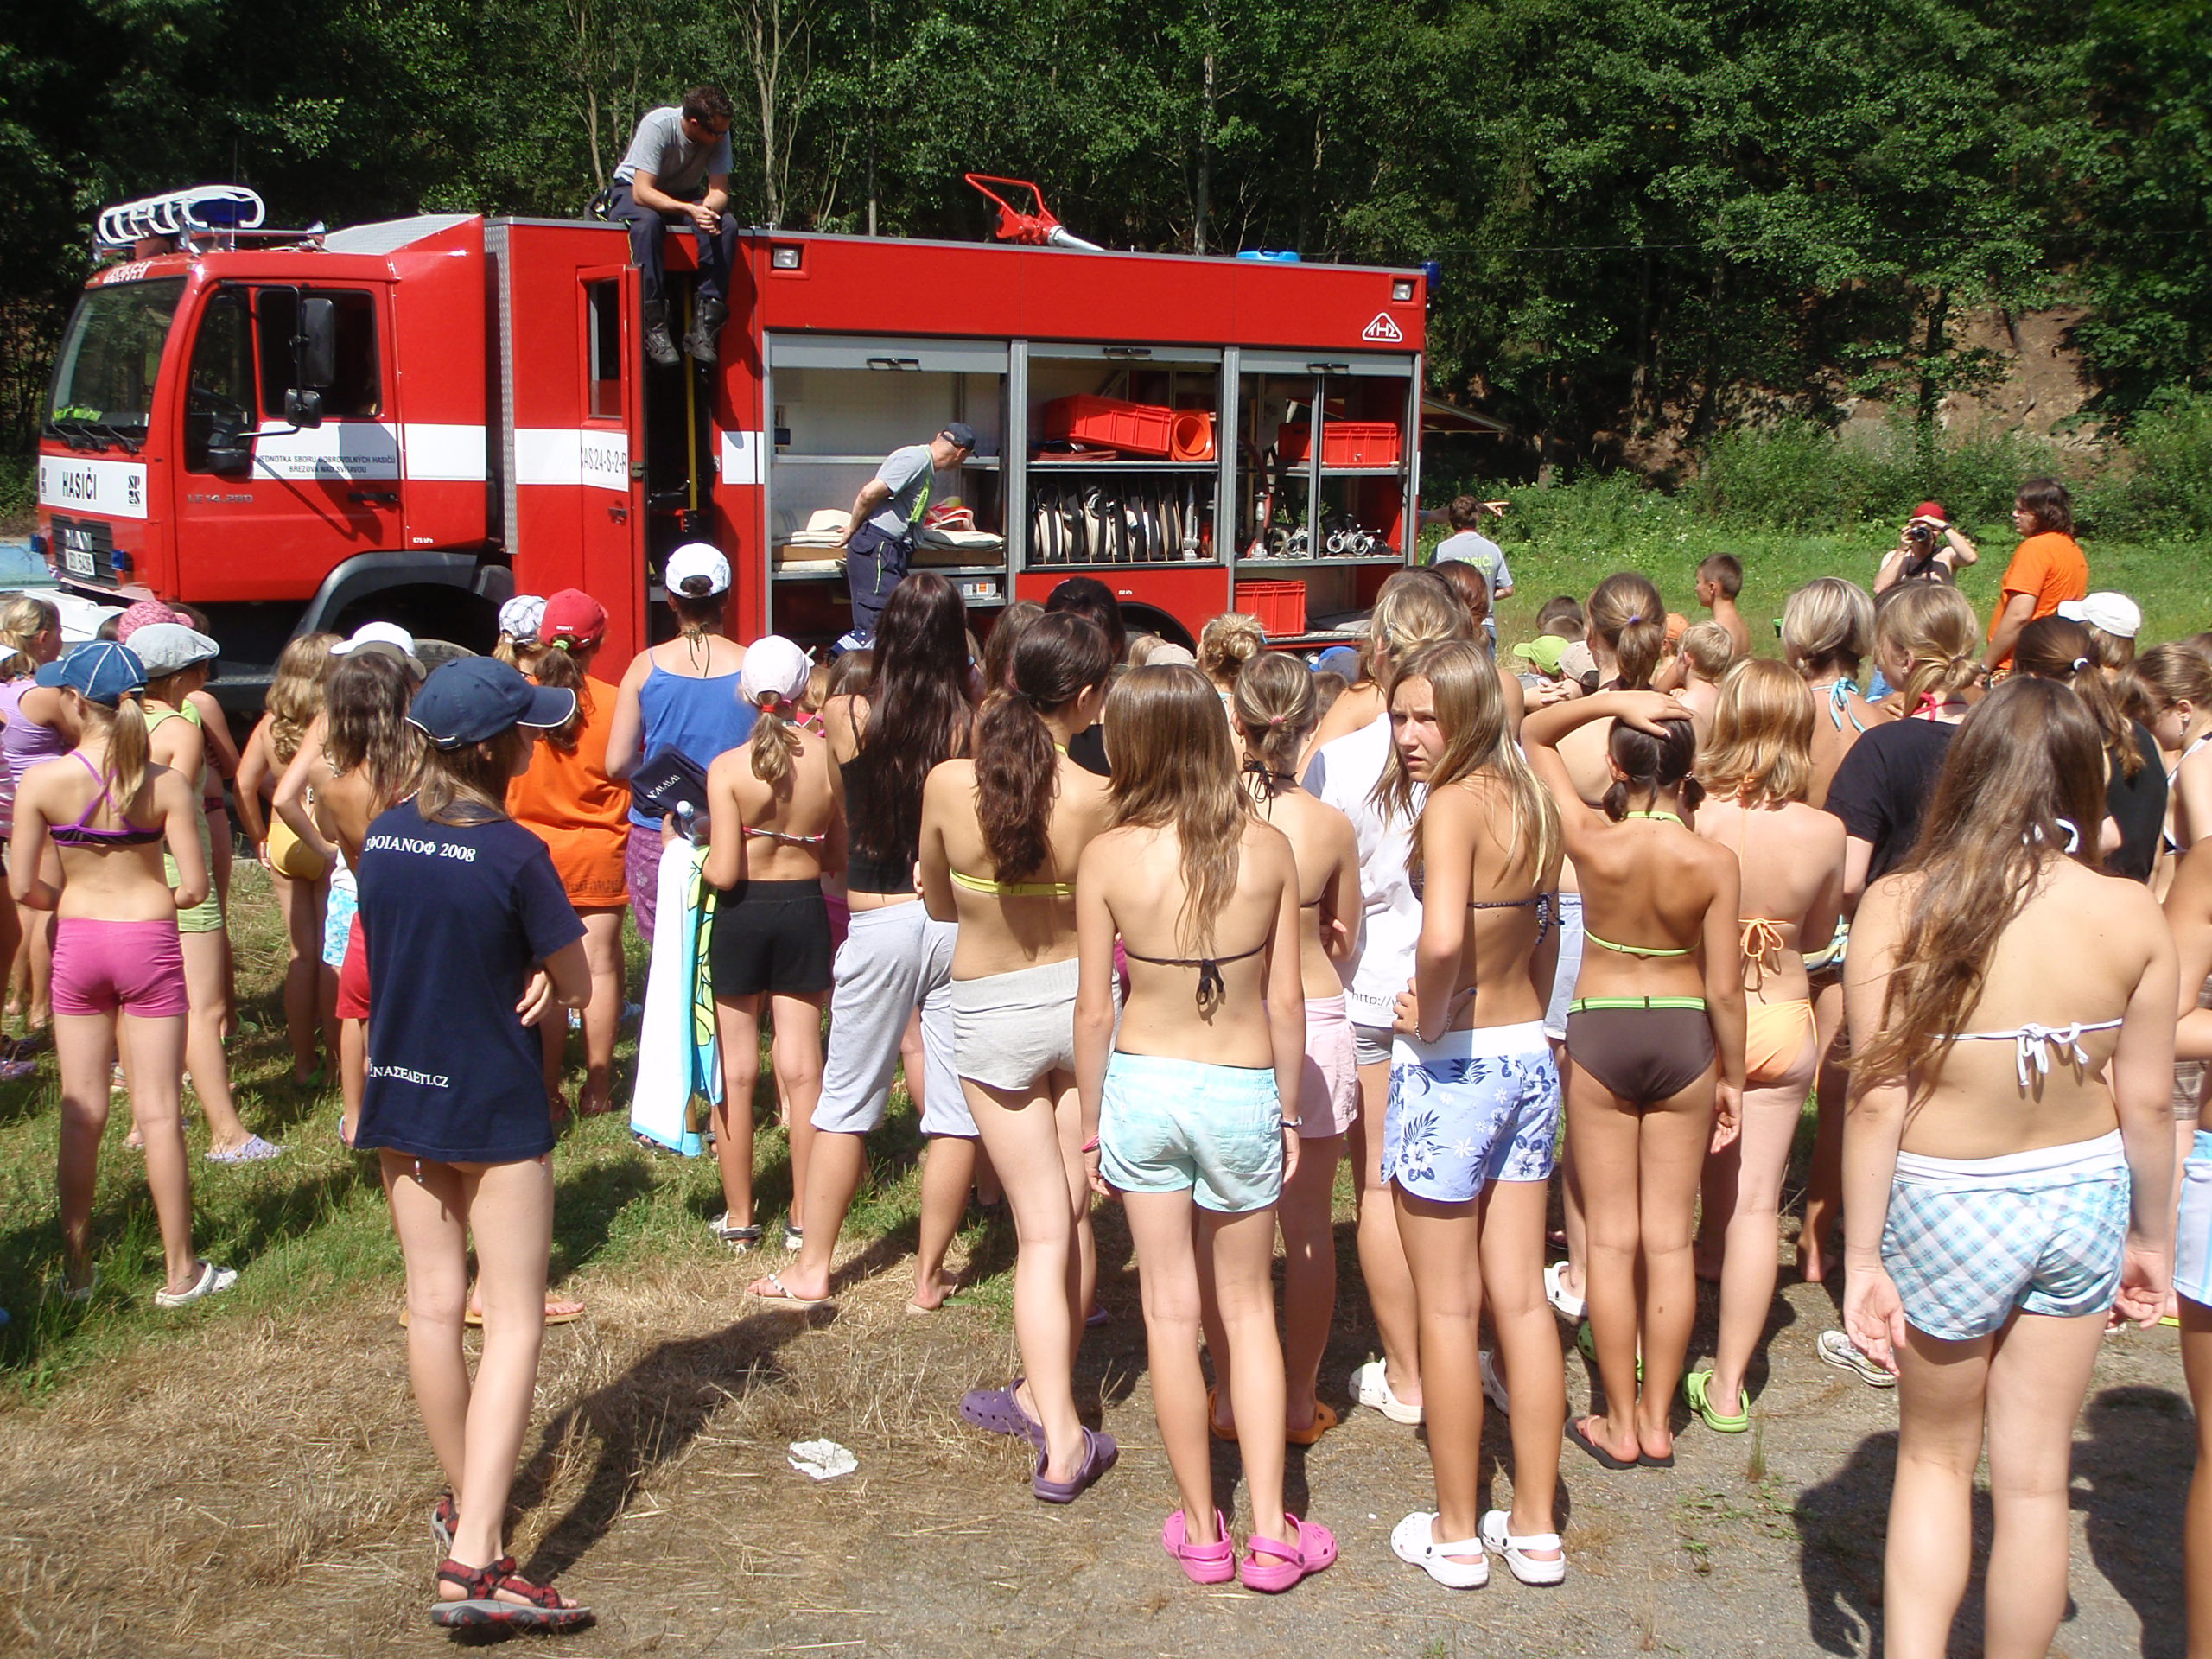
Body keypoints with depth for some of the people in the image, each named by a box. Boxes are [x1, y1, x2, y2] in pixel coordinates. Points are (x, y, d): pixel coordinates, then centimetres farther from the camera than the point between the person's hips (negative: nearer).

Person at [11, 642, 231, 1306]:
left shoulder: (40, 782, -10)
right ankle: (180, 1272, 12)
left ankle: (75, 1269, 21)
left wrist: (72, 897, 12)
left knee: (81, 1109, 12)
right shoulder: (166, 784, -10)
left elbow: (24, 887, -8)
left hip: (76, 945, 1)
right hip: (149, 943, -1)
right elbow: (194, 886, -11)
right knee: (158, 1110, 5)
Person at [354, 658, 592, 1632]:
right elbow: (576, 987, -11)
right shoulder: (513, 854, -18)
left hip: (399, 1102, 6)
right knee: (514, 1323, -2)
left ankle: (464, 1502, 33)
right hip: (495, 1111, -6)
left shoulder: (381, 838, 1)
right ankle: (473, 1559, -10)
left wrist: (514, 979, 2)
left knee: (433, 1304, 17)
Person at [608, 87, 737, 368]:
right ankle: (654, 326, -37)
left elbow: (719, 190, -19)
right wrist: (689, 210, -47)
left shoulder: (719, 134, -16)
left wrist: (708, 209, -43)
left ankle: (704, 326, -28)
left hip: (686, 195, 4)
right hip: (632, 190, -4)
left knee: (726, 225, -27)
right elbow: (642, 192, -33)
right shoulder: (658, 126, -29)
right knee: (648, 222, -39)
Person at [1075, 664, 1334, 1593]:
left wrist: (1091, 1127, 6)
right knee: (1249, 1309, 16)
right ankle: (1270, 1533, 16)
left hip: (1142, 1088, -1)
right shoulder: (1269, 850, -9)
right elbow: (1286, 1000, -4)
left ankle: (1201, 1532, 22)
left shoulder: (1109, 858, -11)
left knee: (1170, 1312, 12)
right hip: (1242, 1091, 1)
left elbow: (1092, 1010, -6)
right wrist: (1288, 1113, 9)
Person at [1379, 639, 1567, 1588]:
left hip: (1451, 1064, -7)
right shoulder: (1533, 804, 6)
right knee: (1522, 1299, 13)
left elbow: (1443, 937, -33)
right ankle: (1535, 1528, 22)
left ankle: (1455, 1533, 19)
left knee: (1446, 1308, 6)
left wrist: (1431, 1016, -17)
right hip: (1530, 1053, 7)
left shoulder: (1453, 804, -18)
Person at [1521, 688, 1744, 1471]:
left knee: (1611, 1238, 9)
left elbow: (1534, 733, -2)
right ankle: (1657, 1420, 20)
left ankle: (1620, 1424, 16)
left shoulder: (1592, 841, -14)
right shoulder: (1713, 862, -13)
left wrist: (1612, 700, -15)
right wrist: (1731, 1078, 4)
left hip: (1599, 1033, -1)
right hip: (1684, 1036, 1)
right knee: (1669, 1238, 11)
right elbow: (1724, 987, -9)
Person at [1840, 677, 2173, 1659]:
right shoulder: (2131, 915, -11)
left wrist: (1862, 1258, -7)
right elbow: (2145, 1103, -4)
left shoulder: (1901, 906, -17)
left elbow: (1876, 1100, -16)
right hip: (2081, 1202, 2)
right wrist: (2151, 1236, 11)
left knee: (1934, 1457, 20)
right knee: (2034, 1476, 15)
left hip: (1945, 1209, -2)